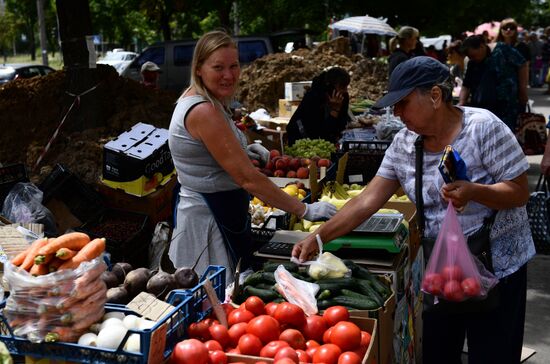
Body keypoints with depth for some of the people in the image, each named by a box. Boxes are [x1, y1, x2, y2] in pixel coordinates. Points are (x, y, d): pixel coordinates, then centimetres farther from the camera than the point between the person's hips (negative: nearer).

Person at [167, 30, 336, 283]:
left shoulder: (193, 100, 8)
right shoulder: (203, 112, -23)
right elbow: (247, 178, -26)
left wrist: (242, 152, 6)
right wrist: (304, 210, -21)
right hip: (210, 217, -10)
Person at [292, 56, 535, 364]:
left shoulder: (483, 127, -17)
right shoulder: (403, 144, -3)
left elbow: (520, 192, -15)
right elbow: (367, 201, -4)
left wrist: (472, 191, -34)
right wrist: (318, 238, -10)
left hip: (497, 265, -4)